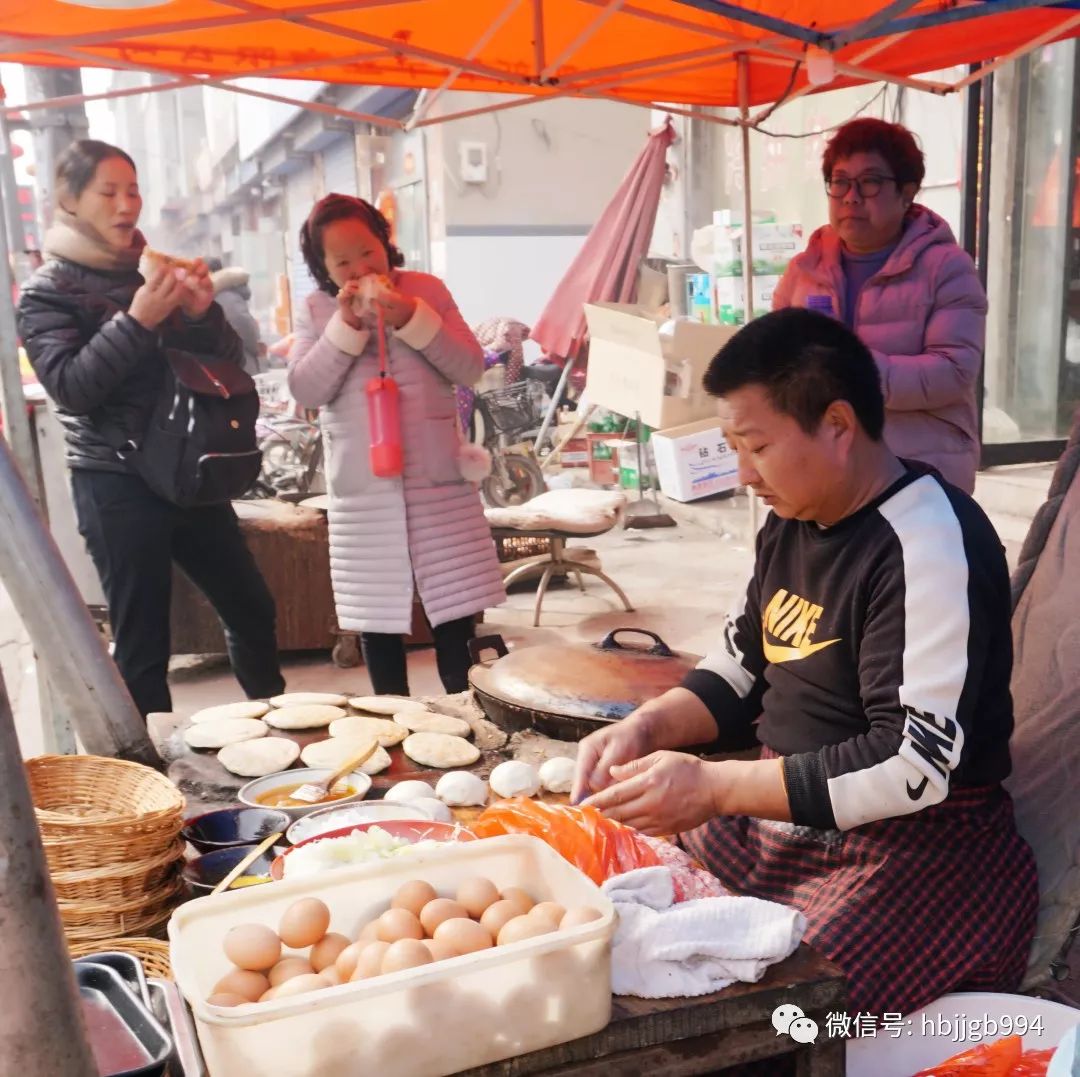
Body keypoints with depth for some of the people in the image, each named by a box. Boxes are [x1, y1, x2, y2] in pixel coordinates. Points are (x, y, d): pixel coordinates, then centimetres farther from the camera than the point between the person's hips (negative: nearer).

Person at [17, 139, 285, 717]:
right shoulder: (47, 292, -1)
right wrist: (137, 320, -23)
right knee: (142, 646, -1)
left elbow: (228, 359, 10)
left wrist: (202, 311, -10)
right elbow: (70, 387, -15)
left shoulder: (159, 272, 13)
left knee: (251, 608, 13)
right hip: (117, 485, -5)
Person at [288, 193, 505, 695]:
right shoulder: (316, 311, 4)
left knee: (455, 608, 2)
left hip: (437, 477, -1)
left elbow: (470, 367, -3)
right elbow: (305, 390, -6)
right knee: (377, 615, 9)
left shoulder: (427, 290, 4)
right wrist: (345, 326, -14)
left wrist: (413, 319, -14)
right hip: (362, 486, 1)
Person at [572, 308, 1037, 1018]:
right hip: (780, 815, 8)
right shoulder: (793, 522, 7)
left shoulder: (929, 547, -21)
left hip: (923, 847, -8)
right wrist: (644, 730, -3)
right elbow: (740, 673, 15)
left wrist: (713, 786, -25)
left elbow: (913, 766, -26)